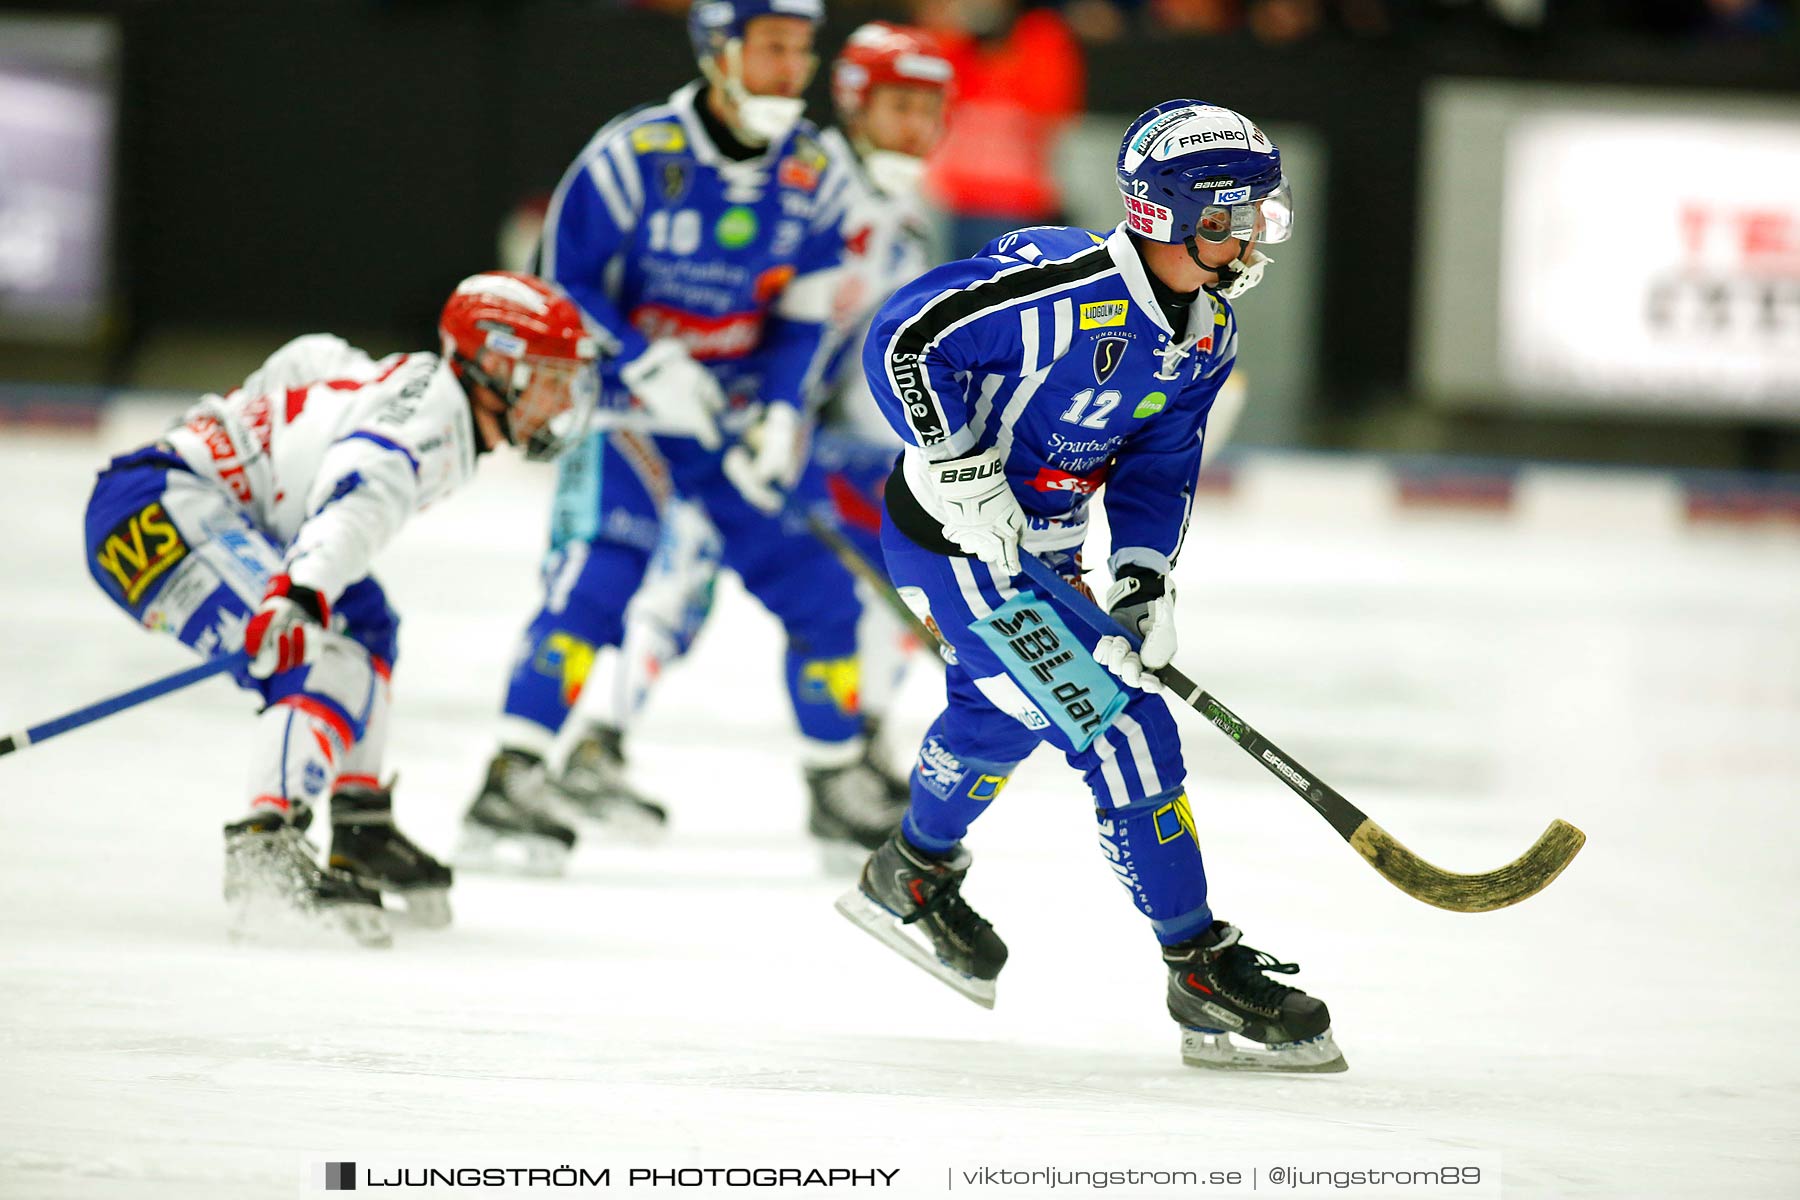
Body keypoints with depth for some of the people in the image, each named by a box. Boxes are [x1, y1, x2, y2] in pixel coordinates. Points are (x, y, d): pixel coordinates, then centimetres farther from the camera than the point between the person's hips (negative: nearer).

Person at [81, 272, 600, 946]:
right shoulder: (431, 406, -15)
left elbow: (312, 360, 31)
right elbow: (362, 493, -34)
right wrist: (303, 592, -51)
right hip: (156, 506, -11)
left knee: (361, 626, 19)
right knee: (316, 657, -25)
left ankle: (359, 827, 20)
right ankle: (267, 847, -38)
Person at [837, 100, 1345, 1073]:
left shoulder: (1206, 333, 0)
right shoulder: (1060, 289, -28)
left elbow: (1159, 466, 7)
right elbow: (903, 338, -25)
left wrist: (1145, 584, -6)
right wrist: (962, 471, -28)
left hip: (1041, 546, 10)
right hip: (956, 541, -10)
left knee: (1005, 710, 32)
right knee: (1120, 728, -14)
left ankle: (914, 877, 58)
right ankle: (1201, 976, -8)